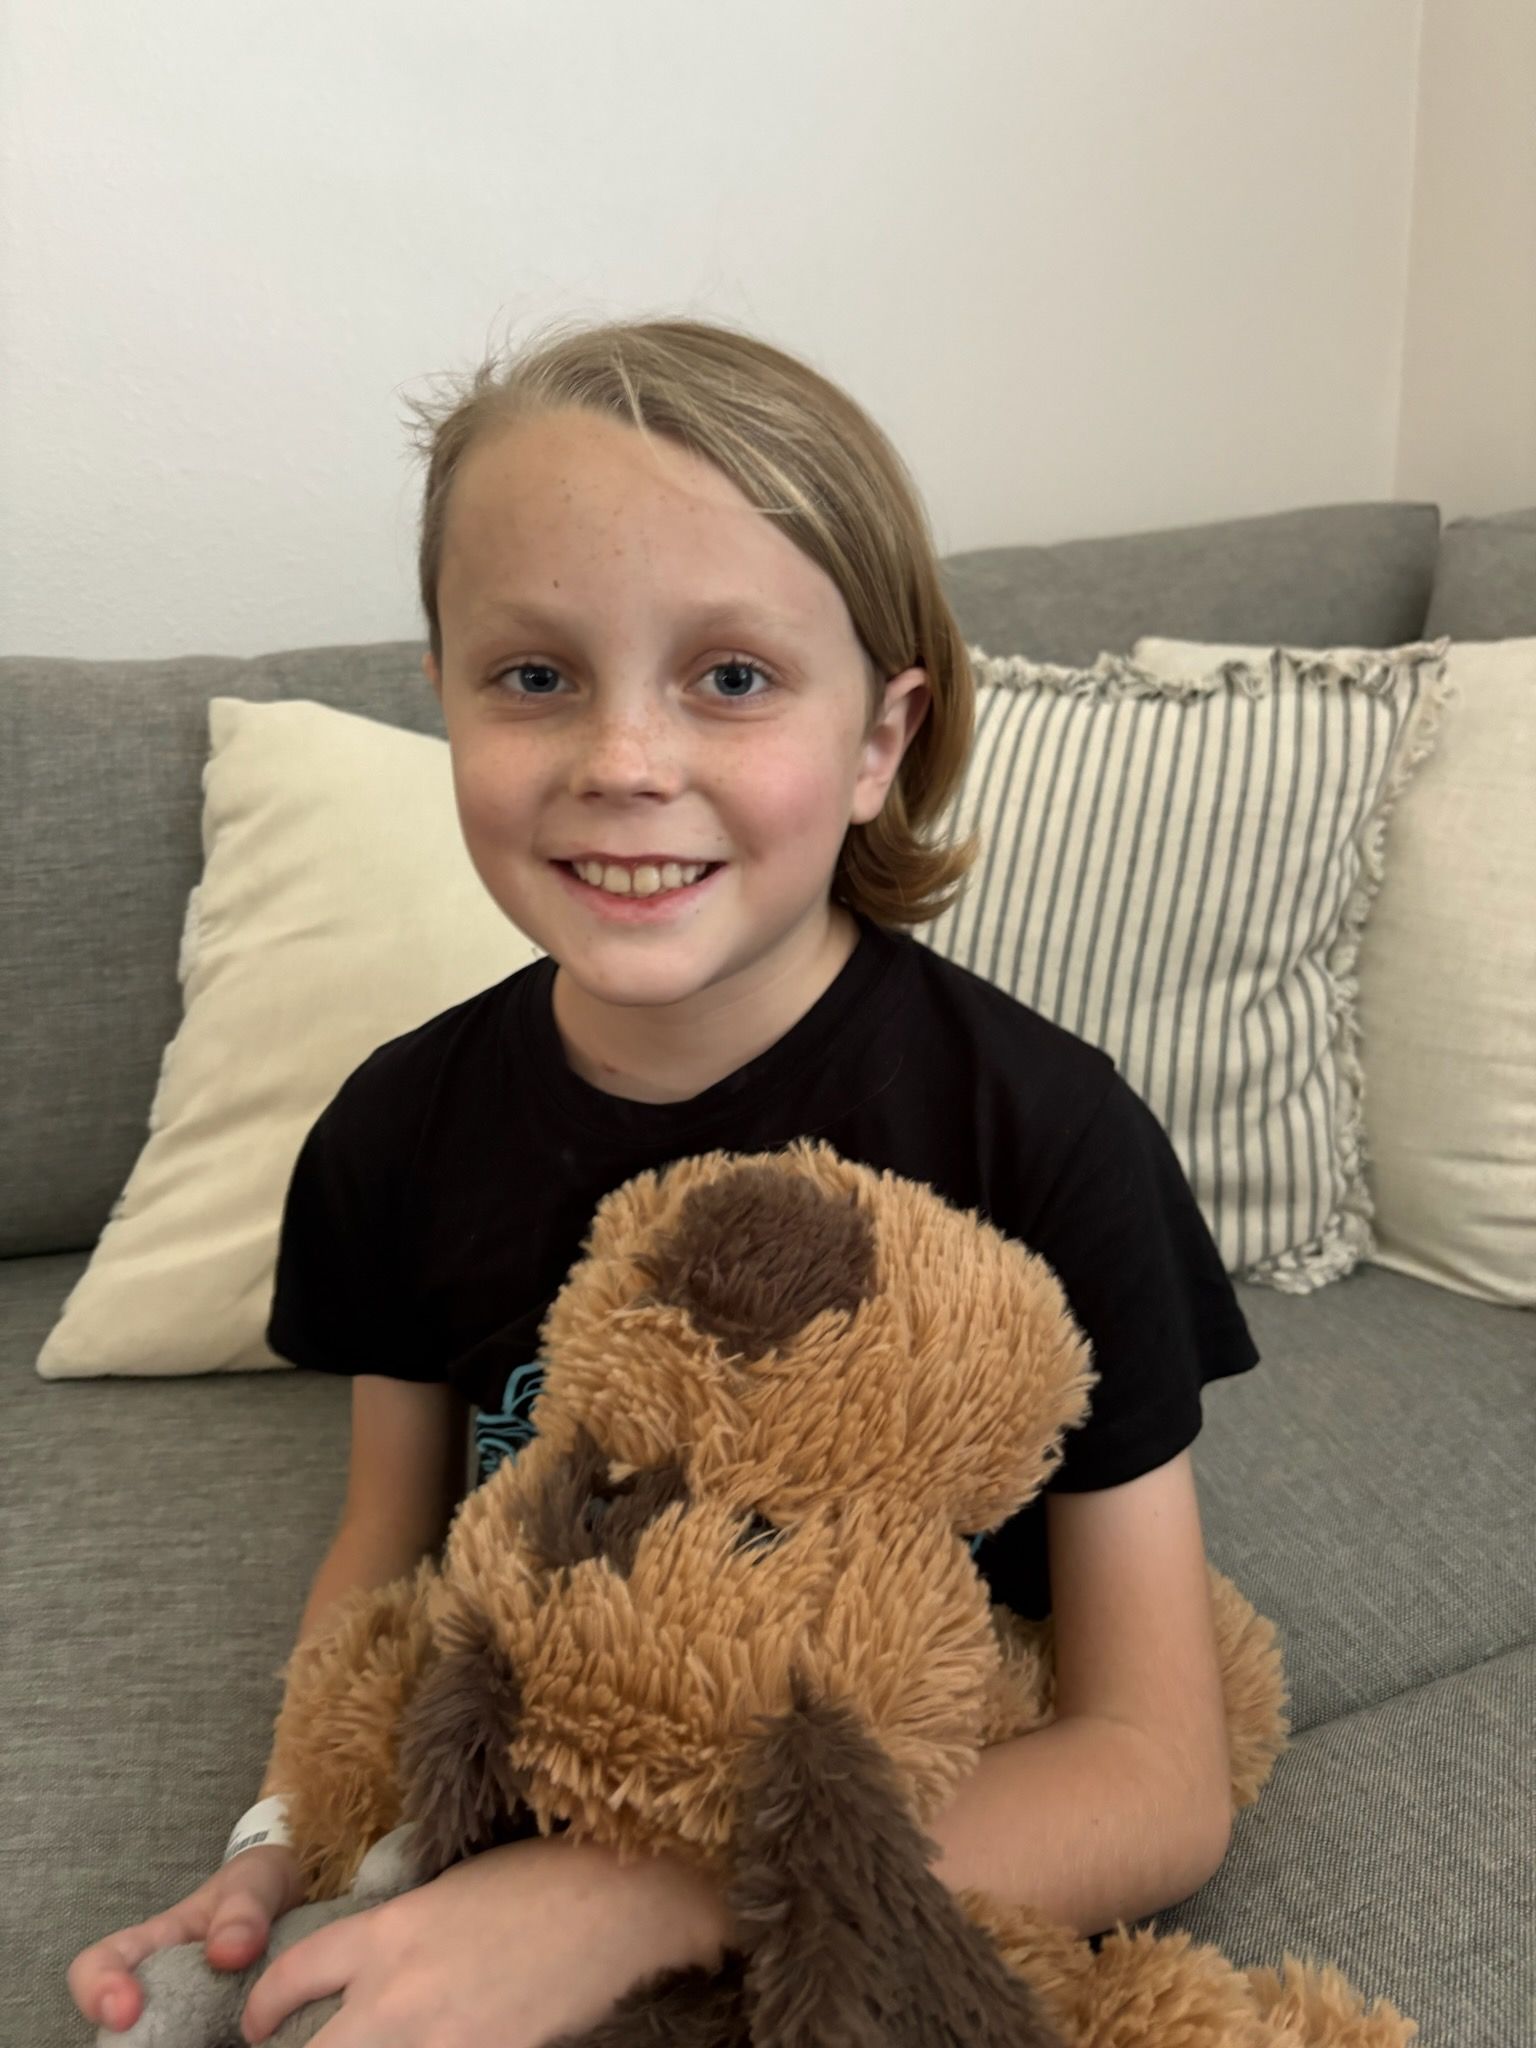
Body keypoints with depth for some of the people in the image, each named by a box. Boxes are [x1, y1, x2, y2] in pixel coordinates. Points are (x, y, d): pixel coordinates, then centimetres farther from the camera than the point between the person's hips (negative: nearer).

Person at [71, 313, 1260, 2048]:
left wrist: (645, 1902, -25)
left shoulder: (1042, 1132, -20)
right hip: (509, 1863, 2)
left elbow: (1162, 1783, -15)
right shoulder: (404, 1128, -8)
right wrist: (289, 1840, -9)